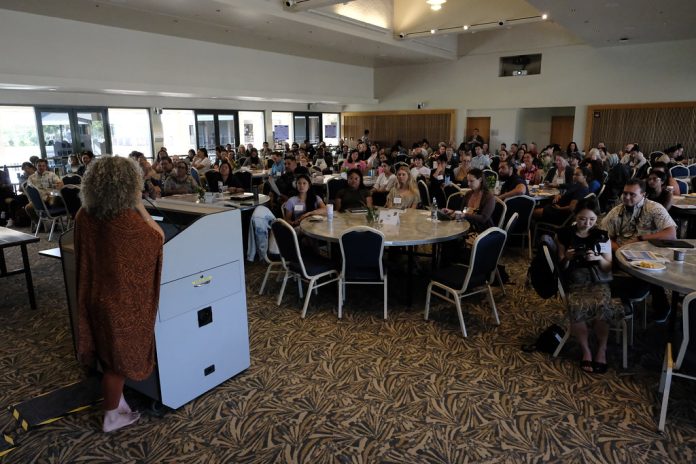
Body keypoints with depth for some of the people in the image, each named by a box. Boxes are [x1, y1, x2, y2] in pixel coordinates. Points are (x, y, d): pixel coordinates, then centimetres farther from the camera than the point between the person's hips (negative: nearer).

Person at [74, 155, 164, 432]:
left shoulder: (84, 216, -6)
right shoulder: (128, 220, -26)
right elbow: (158, 238, -9)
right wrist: (140, 206, -10)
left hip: (95, 294, 7)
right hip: (122, 299, -6)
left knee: (109, 351, 23)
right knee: (120, 357, 11)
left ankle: (115, 399, 42)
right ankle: (112, 416, 26)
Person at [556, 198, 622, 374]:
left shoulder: (602, 236, 5)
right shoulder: (564, 235, 3)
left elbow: (608, 268, 8)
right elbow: (562, 268, 8)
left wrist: (599, 258, -13)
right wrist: (566, 259, -14)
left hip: (598, 282, 1)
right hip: (575, 283, -1)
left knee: (602, 306, -33)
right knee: (577, 308, -33)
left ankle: (602, 349, -8)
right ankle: (586, 350, -9)